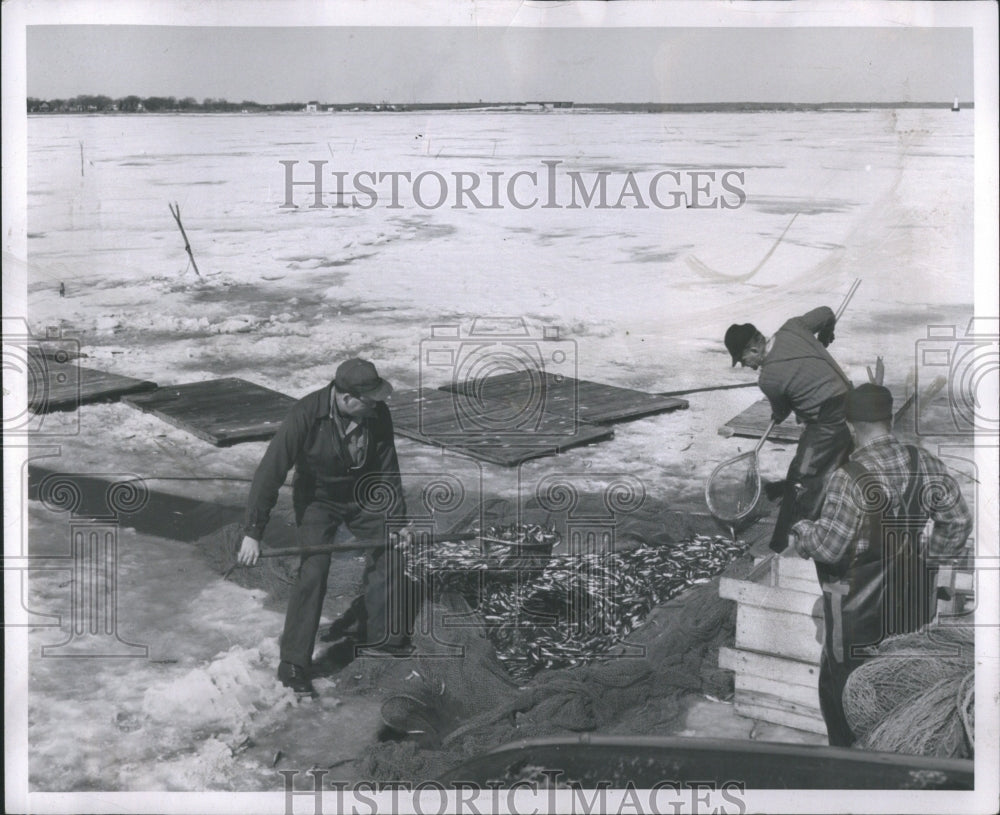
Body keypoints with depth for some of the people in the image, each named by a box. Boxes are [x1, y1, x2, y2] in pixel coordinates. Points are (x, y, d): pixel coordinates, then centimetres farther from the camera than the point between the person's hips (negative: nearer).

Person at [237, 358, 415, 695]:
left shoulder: (377, 414, -19)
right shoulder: (306, 414, -32)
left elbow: (388, 471, -5)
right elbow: (271, 471, -30)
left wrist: (398, 519, -2)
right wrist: (253, 532, -32)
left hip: (362, 496, 5)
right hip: (317, 499, -5)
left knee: (389, 553, 10)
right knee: (313, 572, -19)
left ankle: (378, 630, 32)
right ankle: (292, 664, -9)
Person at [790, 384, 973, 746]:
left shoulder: (848, 478, -23)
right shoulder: (924, 464, -6)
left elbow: (828, 547, -21)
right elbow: (958, 521, 0)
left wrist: (801, 531, -1)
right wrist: (928, 558, 12)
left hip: (859, 609, -6)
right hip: (914, 602, 6)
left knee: (841, 689, 12)